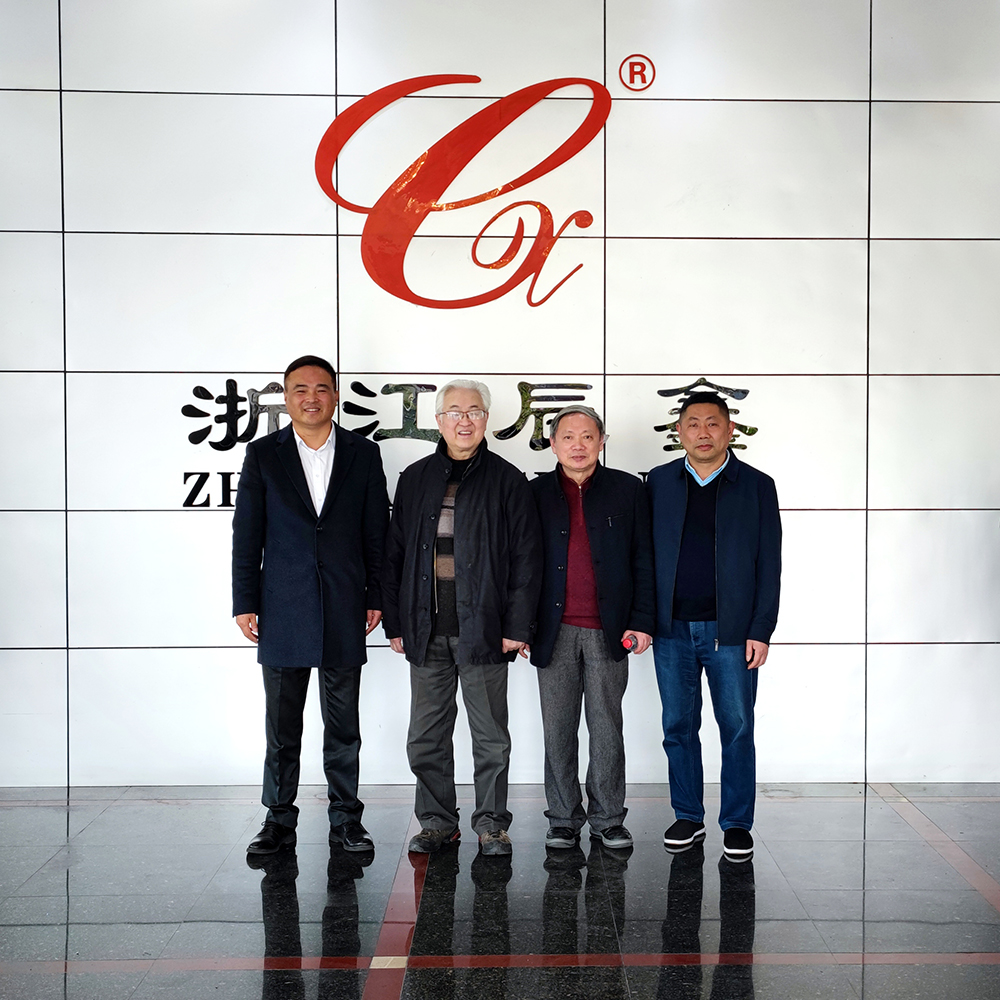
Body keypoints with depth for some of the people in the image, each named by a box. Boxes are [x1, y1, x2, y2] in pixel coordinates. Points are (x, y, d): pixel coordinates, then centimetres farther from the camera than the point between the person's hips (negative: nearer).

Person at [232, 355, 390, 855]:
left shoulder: (363, 454, 6)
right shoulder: (262, 454, 4)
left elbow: (377, 533, 7)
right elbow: (246, 535, 3)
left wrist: (376, 598, 4)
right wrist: (244, 603, -1)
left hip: (345, 612, 0)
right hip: (282, 612, 0)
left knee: (343, 725, 8)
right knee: (282, 726, 7)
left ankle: (346, 819, 19)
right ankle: (279, 820, 20)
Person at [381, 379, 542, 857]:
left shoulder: (506, 480, 2)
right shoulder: (415, 479, 10)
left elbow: (526, 557, -1)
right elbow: (394, 554, 10)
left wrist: (517, 627, -7)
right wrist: (394, 622, 4)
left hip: (482, 629, -2)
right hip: (426, 630, 3)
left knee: (490, 737, 6)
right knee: (426, 737, 8)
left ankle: (491, 823, 20)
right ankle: (437, 821, 23)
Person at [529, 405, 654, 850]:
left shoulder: (627, 490, 5)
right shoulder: (536, 493, 7)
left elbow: (643, 560, 4)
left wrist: (641, 622, -3)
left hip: (609, 630, -1)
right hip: (555, 630, 1)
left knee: (607, 728, 6)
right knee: (558, 730, 7)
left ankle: (608, 818, 18)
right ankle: (564, 819, 19)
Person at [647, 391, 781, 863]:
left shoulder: (756, 486, 2)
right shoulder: (659, 482, 7)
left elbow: (769, 564, 1)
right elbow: (645, 554, 8)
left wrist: (760, 630, -6)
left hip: (731, 630, -2)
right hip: (672, 629, 2)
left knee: (737, 729, 3)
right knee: (678, 727, 9)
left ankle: (737, 824, 15)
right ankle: (688, 818, 22)